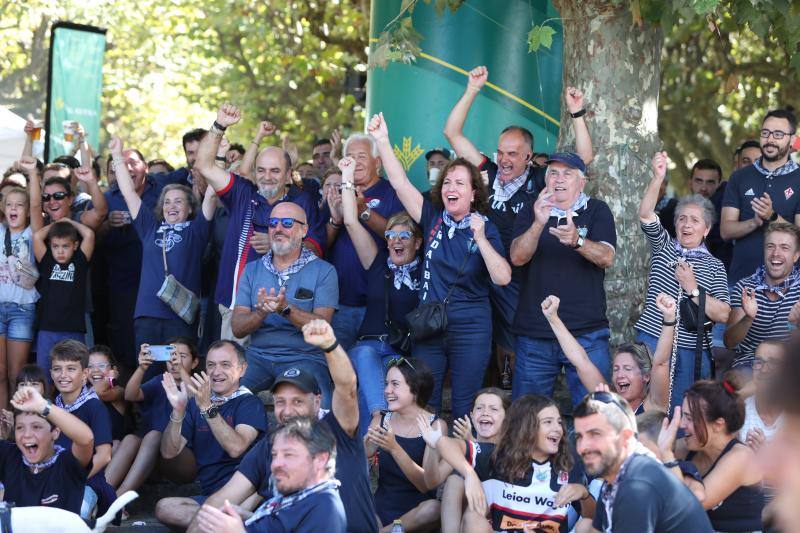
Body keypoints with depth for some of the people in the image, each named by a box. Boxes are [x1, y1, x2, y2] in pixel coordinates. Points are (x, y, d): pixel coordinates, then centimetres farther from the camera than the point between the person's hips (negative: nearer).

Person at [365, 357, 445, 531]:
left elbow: (426, 485, -15)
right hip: (381, 509, 0)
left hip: (415, 512, 0)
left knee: (433, 509, -35)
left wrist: (394, 448, -26)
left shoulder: (435, 425, -5)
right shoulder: (381, 422, 6)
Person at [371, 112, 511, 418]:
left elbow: (502, 278, -14)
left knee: (464, 408, 2)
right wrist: (382, 141, -10)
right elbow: (400, 183, -3)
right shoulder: (433, 218, 3)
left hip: (471, 330, -2)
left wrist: (481, 239, -22)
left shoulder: (485, 228, -3)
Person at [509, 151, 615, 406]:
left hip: (587, 335, -1)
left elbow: (607, 257, -9)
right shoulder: (531, 211, 9)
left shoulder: (596, 210, 6)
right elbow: (517, 257, -6)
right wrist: (538, 224, -24)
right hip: (534, 334, 2)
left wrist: (577, 240, -29)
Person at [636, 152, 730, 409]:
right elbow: (645, 215, -10)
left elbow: (723, 315, -2)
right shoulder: (663, 246, 9)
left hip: (691, 350, 0)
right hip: (651, 339, 0)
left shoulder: (714, 266, 8)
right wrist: (658, 177, -24)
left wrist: (694, 289, -11)